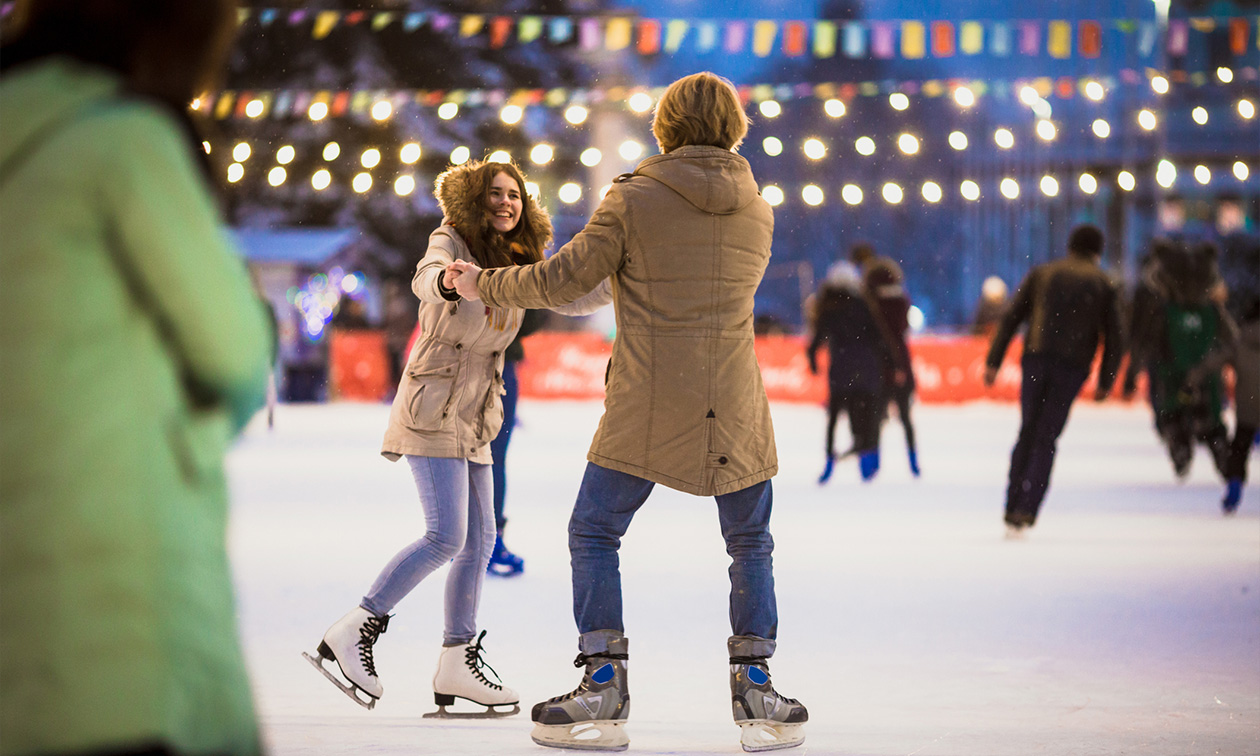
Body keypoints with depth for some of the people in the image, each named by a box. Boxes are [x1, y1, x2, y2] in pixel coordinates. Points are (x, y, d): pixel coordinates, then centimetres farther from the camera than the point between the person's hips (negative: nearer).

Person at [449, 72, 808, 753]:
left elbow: (563, 280, -3)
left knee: (594, 536, 8)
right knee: (750, 545, 15)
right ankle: (756, 691, 11)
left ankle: (602, 691, 2)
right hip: (734, 407, 3)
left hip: (646, 410, -3)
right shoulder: (757, 212, 9)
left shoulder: (633, 199, -4)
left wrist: (484, 285, 13)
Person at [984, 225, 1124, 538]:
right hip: (1073, 368, -1)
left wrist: (993, 361, 5)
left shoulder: (1042, 274, 14)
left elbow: (1011, 318, 6)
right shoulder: (1104, 285, 12)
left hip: (1036, 360, 1)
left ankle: (1013, 509, 9)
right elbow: (1113, 339, 6)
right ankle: (1026, 511, -9)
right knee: (1046, 439, 2)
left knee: (1027, 433, 13)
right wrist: (1105, 382, 12)